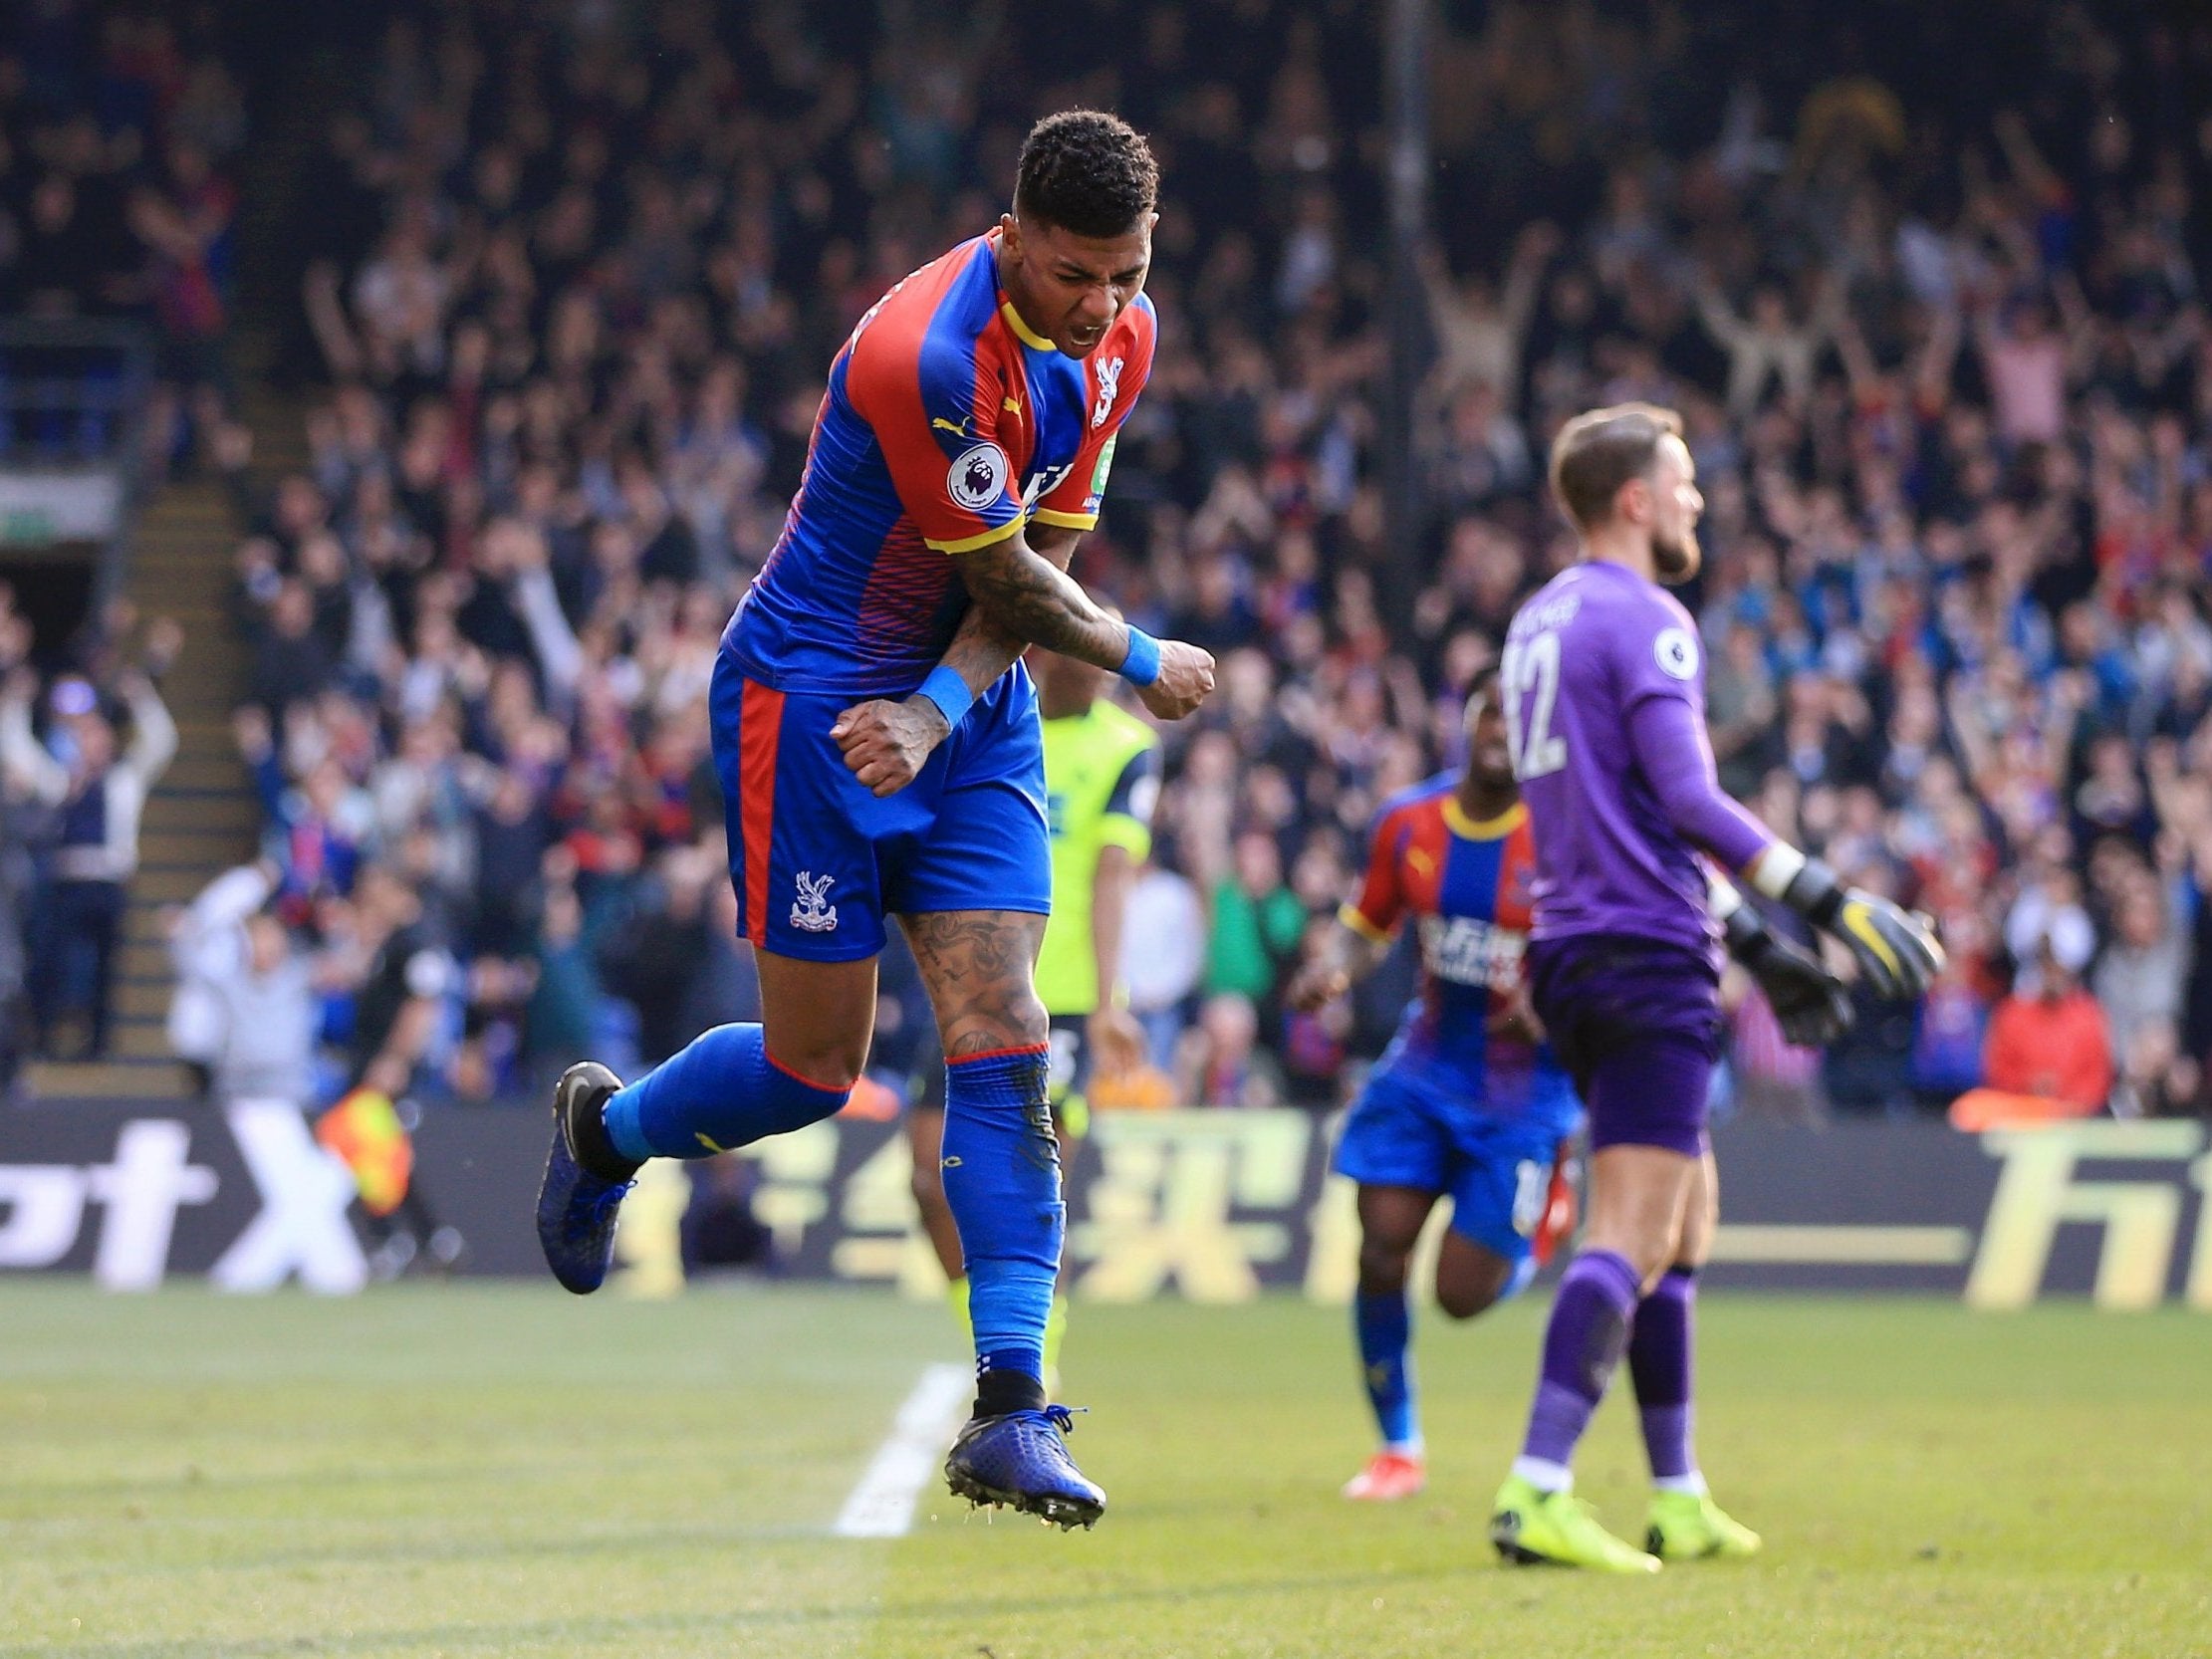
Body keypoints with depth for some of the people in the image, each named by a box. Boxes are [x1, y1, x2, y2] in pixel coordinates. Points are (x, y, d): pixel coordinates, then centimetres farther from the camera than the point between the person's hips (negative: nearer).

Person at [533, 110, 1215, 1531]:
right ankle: (606, 1125, 35)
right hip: (811, 702, -6)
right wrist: (1143, 666, -2)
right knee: (817, 1068, 1)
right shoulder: (927, 355, -28)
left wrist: (939, 709, -18)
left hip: (972, 715, 6)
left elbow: (1043, 558, -2)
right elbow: (1007, 578, -18)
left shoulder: (1120, 338, -3)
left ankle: (1012, 1409, -12)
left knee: (1001, 1031, -8)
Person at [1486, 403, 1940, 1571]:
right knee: (1631, 1234, -12)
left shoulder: (1539, 620, 18)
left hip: (1572, 948, 10)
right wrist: (1828, 902, -17)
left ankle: (1677, 1499, 16)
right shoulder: (1642, 619, -11)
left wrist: (1741, 922, 29)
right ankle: (1536, 1495, -22)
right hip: (1647, 953, -10)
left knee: (1687, 1209, 16)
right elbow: (1687, 799, -19)